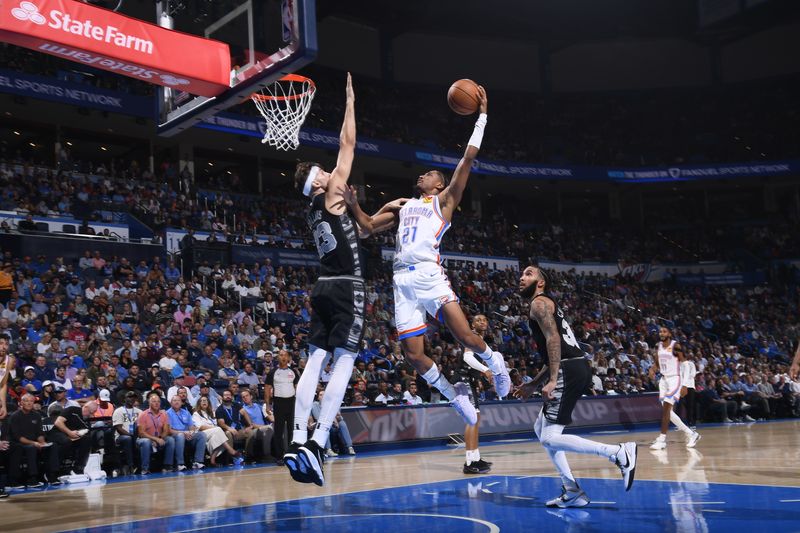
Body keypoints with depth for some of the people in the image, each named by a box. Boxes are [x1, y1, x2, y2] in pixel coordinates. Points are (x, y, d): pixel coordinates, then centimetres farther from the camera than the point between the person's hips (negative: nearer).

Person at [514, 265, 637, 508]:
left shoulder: (539, 302, -1)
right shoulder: (548, 305, 28)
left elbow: (553, 338, -16)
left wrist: (552, 380, -23)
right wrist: (533, 385, 32)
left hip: (569, 371, -10)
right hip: (576, 369, 10)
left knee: (550, 438, -12)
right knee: (541, 429, 17)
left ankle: (619, 452, -17)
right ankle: (572, 492, 14)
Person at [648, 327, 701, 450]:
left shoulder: (676, 346, -12)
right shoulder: (658, 346, 7)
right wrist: (652, 369, -4)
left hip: (674, 379, -8)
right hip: (664, 379, 8)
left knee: (665, 408, -16)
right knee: (668, 411, 7)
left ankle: (662, 439, -13)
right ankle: (690, 433, 21)